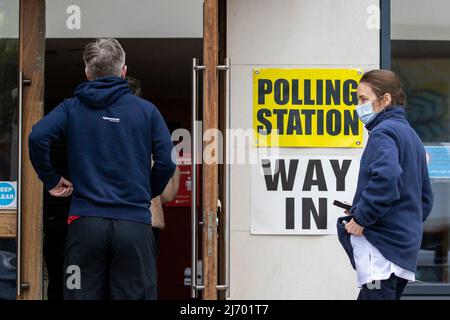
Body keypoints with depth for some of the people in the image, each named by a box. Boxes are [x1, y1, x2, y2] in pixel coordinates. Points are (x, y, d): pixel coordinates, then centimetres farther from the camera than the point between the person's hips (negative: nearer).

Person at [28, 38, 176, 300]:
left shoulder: (72, 108, 6)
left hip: (86, 222, 1)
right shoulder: (146, 110, 5)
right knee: (135, 295, 3)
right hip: (135, 225, -1)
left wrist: (51, 180, 3)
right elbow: (167, 160, -2)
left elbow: (38, 136, -10)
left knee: (82, 296, 5)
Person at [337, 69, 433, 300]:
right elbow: (425, 197, 24)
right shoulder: (411, 135, 20)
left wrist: (362, 218, -20)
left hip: (382, 243, -10)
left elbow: (386, 177, -29)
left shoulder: (383, 132, -10)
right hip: (406, 249, 10)